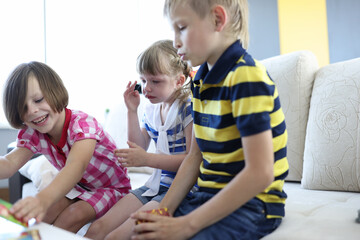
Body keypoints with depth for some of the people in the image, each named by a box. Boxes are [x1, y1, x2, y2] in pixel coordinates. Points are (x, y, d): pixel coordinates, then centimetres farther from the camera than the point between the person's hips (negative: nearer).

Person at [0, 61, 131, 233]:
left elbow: (76, 166, -49)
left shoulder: (82, 123, -30)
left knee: (73, 215, -29)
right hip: (77, 186, 5)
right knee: (40, 214, -21)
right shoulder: (32, 133, -9)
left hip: (112, 187, -5)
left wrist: (43, 198, -69)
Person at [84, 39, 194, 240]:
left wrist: (147, 159, -21)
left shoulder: (188, 107, -11)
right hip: (156, 184, 7)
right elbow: (139, 147, 13)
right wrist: (132, 111, 5)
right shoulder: (151, 110, 12)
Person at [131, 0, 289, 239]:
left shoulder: (246, 77, -19)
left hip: (250, 203, -7)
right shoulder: (202, 81, 9)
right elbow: (195, 156, 11)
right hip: (207, 196, 8)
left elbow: (260, 173, -25)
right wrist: (164, 210, -2)